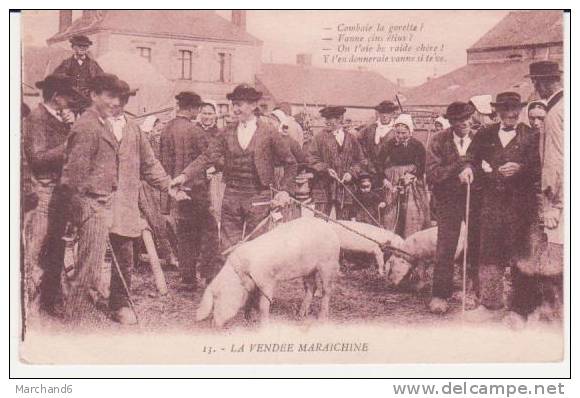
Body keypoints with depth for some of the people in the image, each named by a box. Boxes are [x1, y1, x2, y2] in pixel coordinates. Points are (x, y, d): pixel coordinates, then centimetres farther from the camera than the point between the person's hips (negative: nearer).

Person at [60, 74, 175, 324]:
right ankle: (73, 317, -1)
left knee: (125, 259, 16)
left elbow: (148, 162, 21)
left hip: (125, 205, 7)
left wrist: (167, 184, 15)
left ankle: (120, 306, 35)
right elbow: (75, 170, -11)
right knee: (89, 264, -11)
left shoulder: (129, 127, 13)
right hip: (95, 203, -7)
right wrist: (78, 205, -12)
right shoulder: (85, 127, -9)